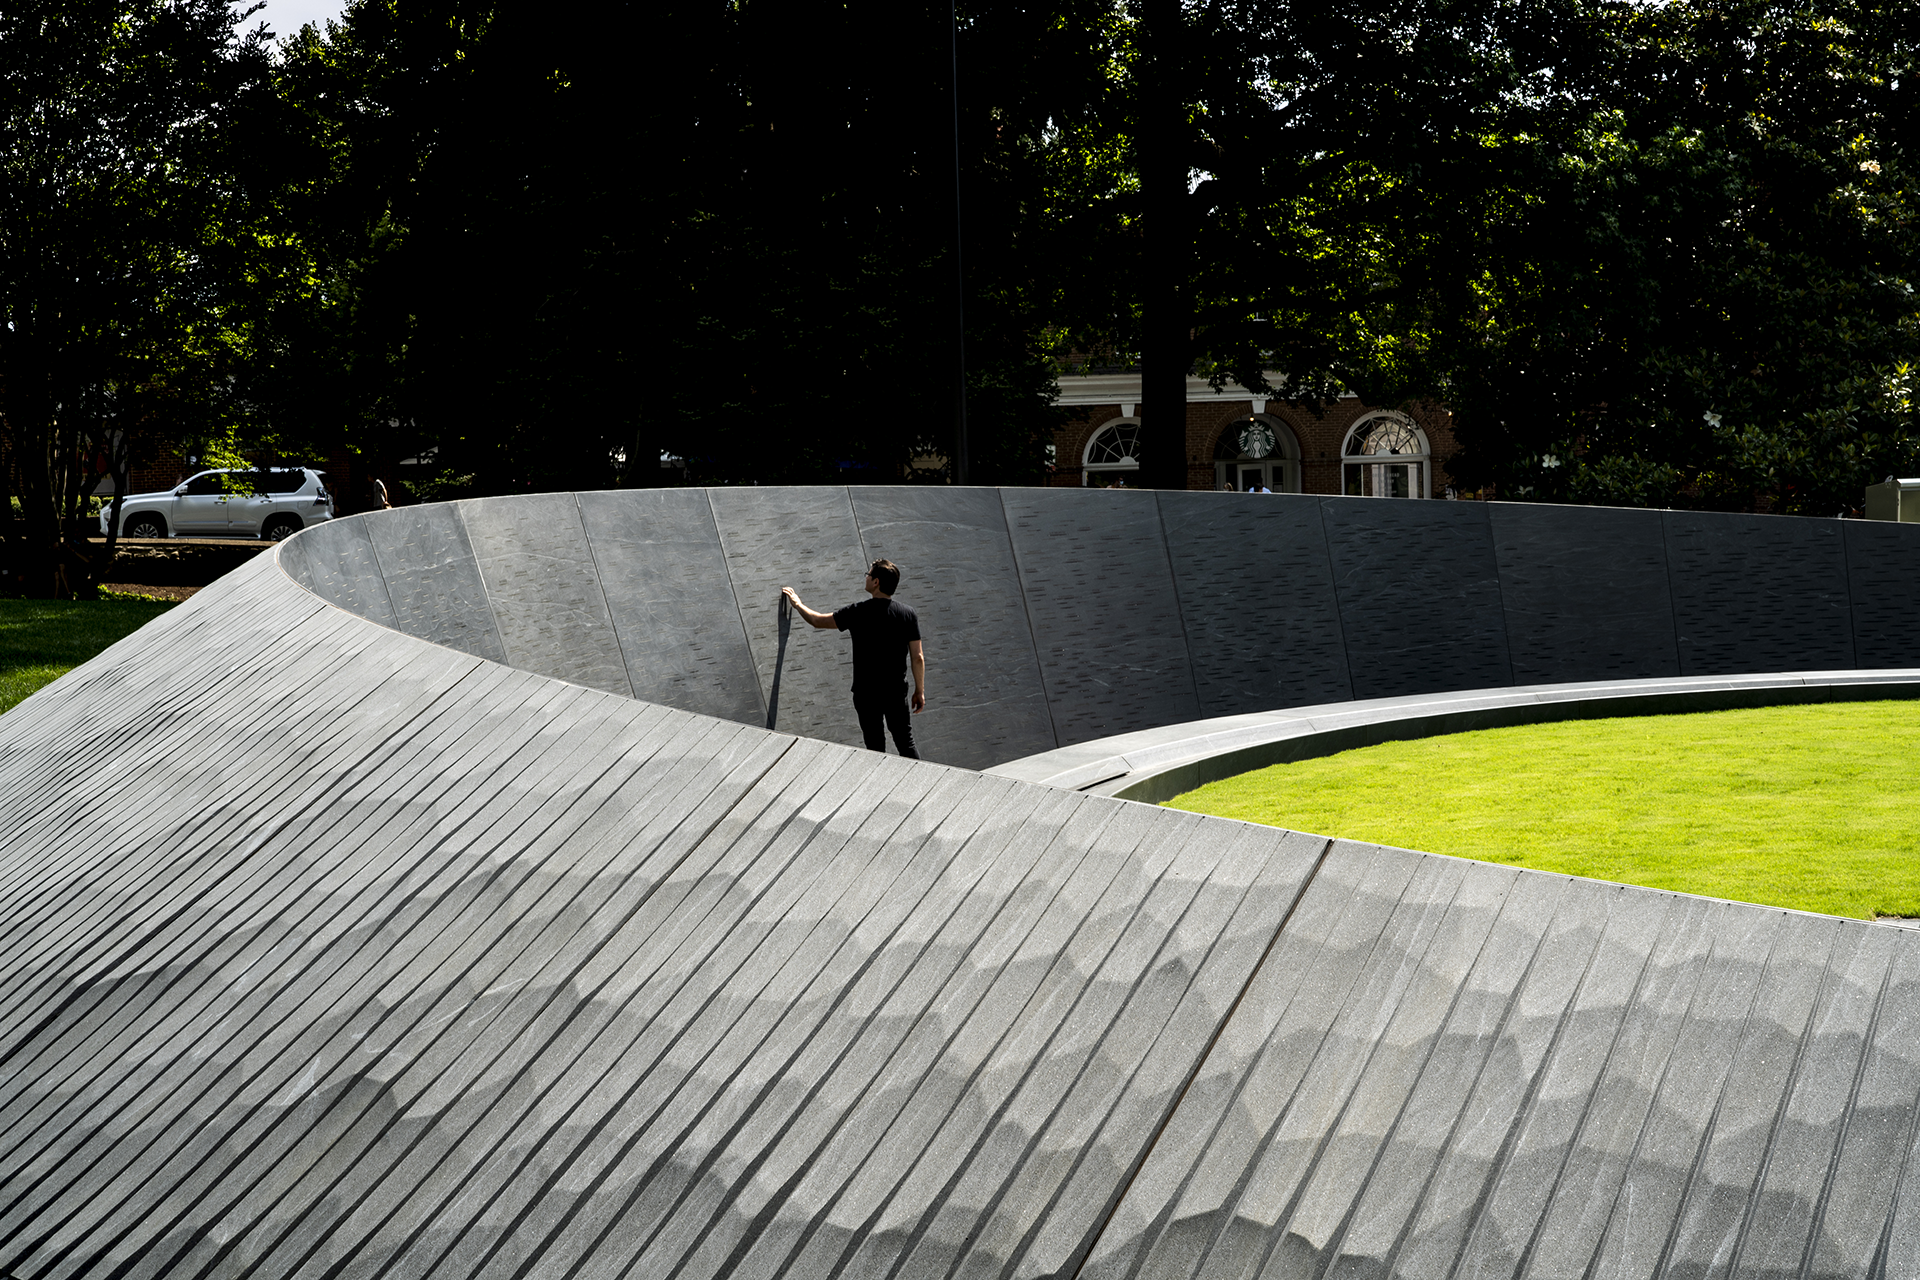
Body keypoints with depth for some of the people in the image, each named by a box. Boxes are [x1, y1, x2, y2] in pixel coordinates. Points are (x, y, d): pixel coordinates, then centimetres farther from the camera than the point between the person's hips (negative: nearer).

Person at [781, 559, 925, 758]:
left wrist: (797, 604, 19)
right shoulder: (908, 615, -4)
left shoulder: (858, 613, -12)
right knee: (906, 744, 10)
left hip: (866, 693, -2)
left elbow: (817, 621, 0)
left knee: (876, 748, 8)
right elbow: (918, 657, -3)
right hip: (897, 691, 2)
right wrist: (920, 691, 8)